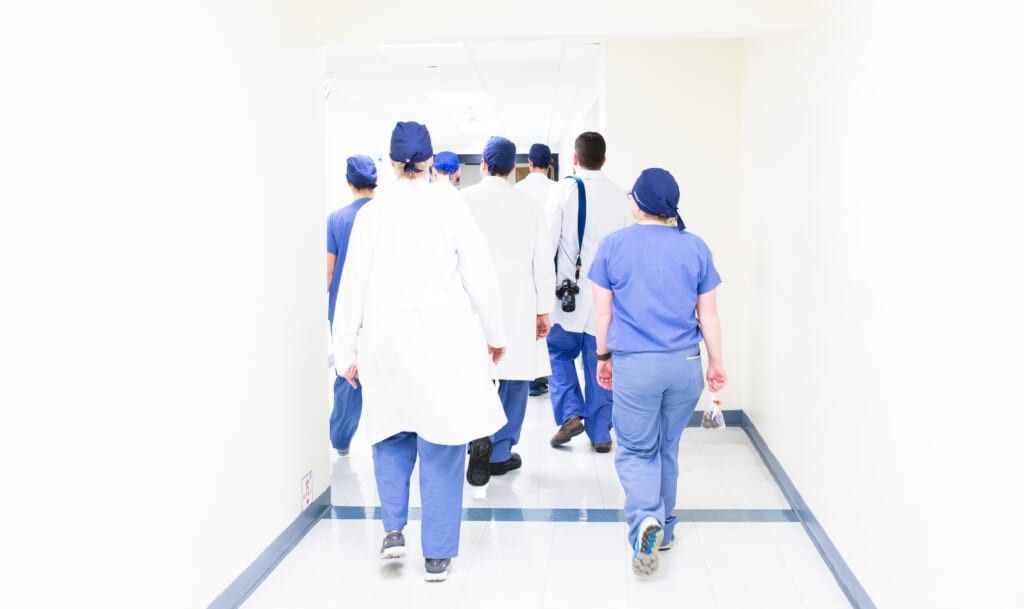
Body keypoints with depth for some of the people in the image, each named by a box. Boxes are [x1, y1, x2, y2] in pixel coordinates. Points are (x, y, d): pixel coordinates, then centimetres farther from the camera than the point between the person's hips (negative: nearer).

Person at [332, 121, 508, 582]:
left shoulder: (372, 213, 0)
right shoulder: (449, 205, -4)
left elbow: (353, 286, 2)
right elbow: (479, 274, -2)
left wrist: (347, 351, 10)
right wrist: (495, 333, 9)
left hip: (387, 340, 2)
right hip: (445, 338, -1)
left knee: (392, 436, 21)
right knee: (441, 447, 6)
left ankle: (393, 528, 11)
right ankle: (437, 555, 11)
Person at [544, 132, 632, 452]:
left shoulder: (563, 189, -7)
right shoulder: (620, 195, 1)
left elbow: (549, 240, -8)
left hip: (569, 290, -2)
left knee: (560, 353, 16)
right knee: (600, 363, 9)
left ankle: (570, 413, 2)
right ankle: (601, 433, 13)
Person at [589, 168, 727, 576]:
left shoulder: (614, 245, -2)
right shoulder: (696, 247, 2)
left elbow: (603, 311, 2)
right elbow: (708, 314, 5)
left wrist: (603, 356, 14)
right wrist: (716, 362, 14)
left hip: (634, 364, -2)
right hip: (685, 363, 3)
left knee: (636, 451, 7)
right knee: (668, 449, 18)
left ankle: (646, 521, -17)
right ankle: (664, 529, 28)